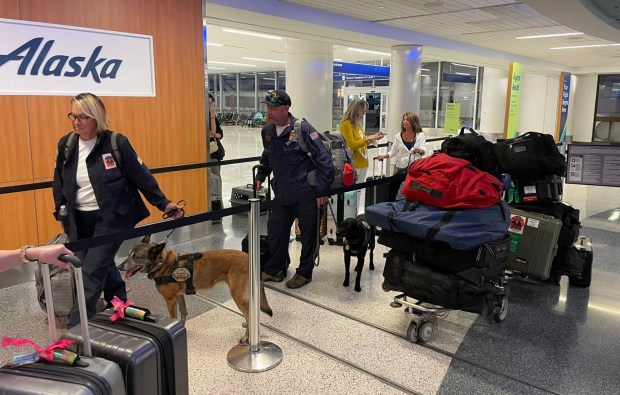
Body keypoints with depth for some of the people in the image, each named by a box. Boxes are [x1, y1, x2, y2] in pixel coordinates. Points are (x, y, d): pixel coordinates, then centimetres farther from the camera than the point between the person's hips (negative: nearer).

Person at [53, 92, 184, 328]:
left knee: (92, 271, -7)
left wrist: (163, 203, -5)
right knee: (102, 266, 19)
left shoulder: (116, 143, -12)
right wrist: (61, 211, 9)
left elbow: (141, 176, -7)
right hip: (79, 220, 6)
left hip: (111, 218, -5)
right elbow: (59, 182, 14)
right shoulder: (66, 145, 2)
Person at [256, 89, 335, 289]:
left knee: (308, 234, 7)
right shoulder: (267, 130, 3)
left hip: (306, 193, -6)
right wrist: (260, 177, 21)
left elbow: (323, 159, -14)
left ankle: (304, 273, 25)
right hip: (281, 193, 6)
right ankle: (275, 269, 31)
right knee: (275, 230, 11)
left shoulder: (303, 129, -16)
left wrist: (322, 191, -15)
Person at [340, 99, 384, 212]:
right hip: (353, 164, -9)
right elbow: (352, 145, -16)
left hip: (363, 163, 9)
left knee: (360, 192, 14)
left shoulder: (357, 124, 14)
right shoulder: (346, 124, -11)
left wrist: (372, 138, 8)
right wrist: (367, 139, -13)